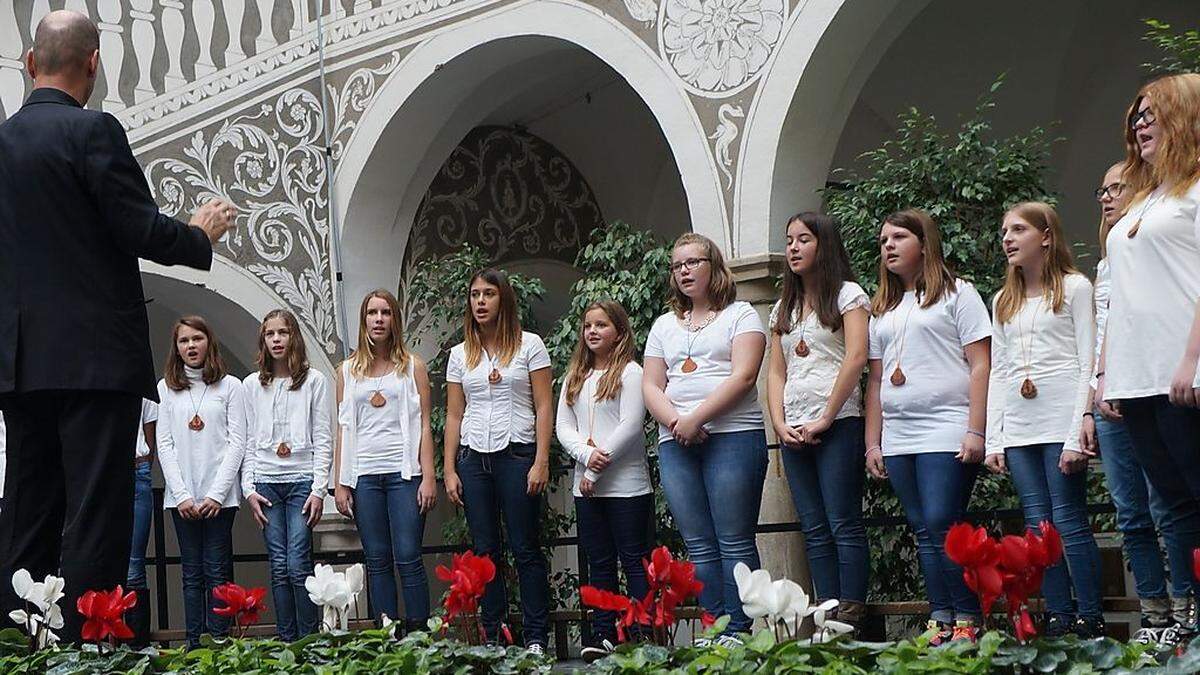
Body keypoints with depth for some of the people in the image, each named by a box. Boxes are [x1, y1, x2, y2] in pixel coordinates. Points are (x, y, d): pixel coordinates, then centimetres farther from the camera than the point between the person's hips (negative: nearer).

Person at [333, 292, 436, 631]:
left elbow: (424, 425, 2)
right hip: (363, 476, 2)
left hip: (404, 473, -2)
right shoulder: (348, 370, 12)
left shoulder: (412, 366, 6)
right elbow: (343, 429, 11)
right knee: (377, 561, 3)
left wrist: (428, 477, -6)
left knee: (408, 559, -7)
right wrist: (340, 483, 5)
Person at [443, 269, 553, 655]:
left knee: (526, 550, -3)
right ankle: (493, 638, 10)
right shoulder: (461, 354, 12)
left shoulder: (529, 345, 3)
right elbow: (454, 415, 12)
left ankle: (536, 638, 1)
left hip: (517, 454, -3)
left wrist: (541, 462, -9)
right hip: (473, 457, 4)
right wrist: (449, 470, 6)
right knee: (485, 551, 5)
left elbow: (544, 408, -1)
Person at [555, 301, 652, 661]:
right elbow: (563, 426, 9)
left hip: (627, 486, -6)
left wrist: (597, 470, -12)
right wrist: (586, 454, -12)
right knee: (599, 563, 9)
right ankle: (603, 635, 13)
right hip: (586, 487, 6)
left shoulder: (630, 372, -4)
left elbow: (631, 426, -12)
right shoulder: (574, 378, 15)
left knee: (635, 561, -3)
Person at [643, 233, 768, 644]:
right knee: (699, 546, 1)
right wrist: (675, 423, -6)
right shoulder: (665, 325, 22)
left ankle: (738, 633, -9)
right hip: (676, 444, 5)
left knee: (734, 543, -8)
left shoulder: (740, 315, 7)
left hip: (732, 437, -5)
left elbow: (742, 377, -7)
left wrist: (695, 419, -14)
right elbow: (651, 387, 14)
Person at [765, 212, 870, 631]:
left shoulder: (847, 294, 2)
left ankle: (851, 616, -9)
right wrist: (780, 425, 0)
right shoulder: (783, 309, 20)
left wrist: (825, 420, -13)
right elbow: (776, 373, 16)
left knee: (844, 525, -8)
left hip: (838, 425, -6)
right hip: (794, 432, 6)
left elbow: (856, 357, -10)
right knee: (815, 531, 5)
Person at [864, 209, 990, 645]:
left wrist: (975, 432, -12)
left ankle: (968, 620, -8)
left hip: (946, 432, -6)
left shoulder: (957, 294, 5)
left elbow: (980, 365, -3)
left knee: (942, 524, -15)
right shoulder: (882, 309, 21)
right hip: (897, 440, 6)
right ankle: (940, 620, 5)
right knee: (924, 532, 4)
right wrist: (873, 443, 12)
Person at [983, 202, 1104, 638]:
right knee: (1039, 527, 2)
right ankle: (1059, 619, 6)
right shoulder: (1003, 301, 19)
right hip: (1017, 429, 6)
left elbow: (1088, 364, -4)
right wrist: (993, 440, 9)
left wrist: (1078, 435, -13)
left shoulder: (1074, 287, 2)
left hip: (1060, 422, -5)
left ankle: (1090, 620, -3)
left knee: (1069, 521, -9)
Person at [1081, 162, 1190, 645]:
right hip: (1109, 405, 7)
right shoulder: (1105, 265, 24)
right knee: (1132, 519, 5)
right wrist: (1090, 410, 18)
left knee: (1166, 511, -10)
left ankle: (1183, 615, -7)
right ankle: (1154, 618, 8)